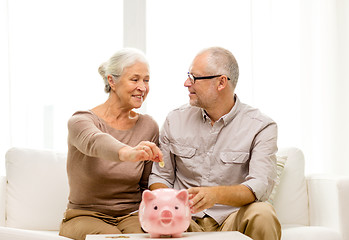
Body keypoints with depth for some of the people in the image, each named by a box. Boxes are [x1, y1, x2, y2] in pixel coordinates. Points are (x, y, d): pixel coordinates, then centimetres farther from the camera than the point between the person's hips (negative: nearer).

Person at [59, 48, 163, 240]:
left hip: (130, 216, 3)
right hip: (85, 216, -3)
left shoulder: (148, 126, 4)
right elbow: (95, 142, -36)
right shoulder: (80, 121, -9)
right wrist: (128, 153, -57)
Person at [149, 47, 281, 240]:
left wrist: (216, 194, -36)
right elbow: (160, 176, 14)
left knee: (262, 214, -33)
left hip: (232, 219, 0)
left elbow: (260, 186, -16)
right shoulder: (175, 120, 10)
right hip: (186, 221, 1)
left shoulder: (261, 127, -2)